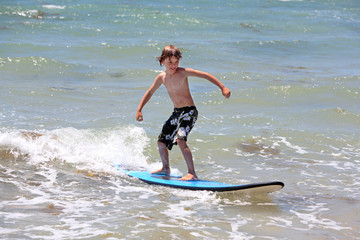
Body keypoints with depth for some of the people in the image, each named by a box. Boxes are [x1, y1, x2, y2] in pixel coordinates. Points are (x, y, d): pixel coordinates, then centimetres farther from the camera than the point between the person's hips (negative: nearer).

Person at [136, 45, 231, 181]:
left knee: (180, 139, -27)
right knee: (161, 141, 15)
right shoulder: (162, 78, 3)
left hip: (189, 111, -7)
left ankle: (192, 173, -26)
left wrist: (223, 88, -21)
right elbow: (150, 92, 17)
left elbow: (206, 75, -14)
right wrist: (139, 110, 13)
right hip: (176, 112, 7)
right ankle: (165, 168, 39)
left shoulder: (183, 73, -13)